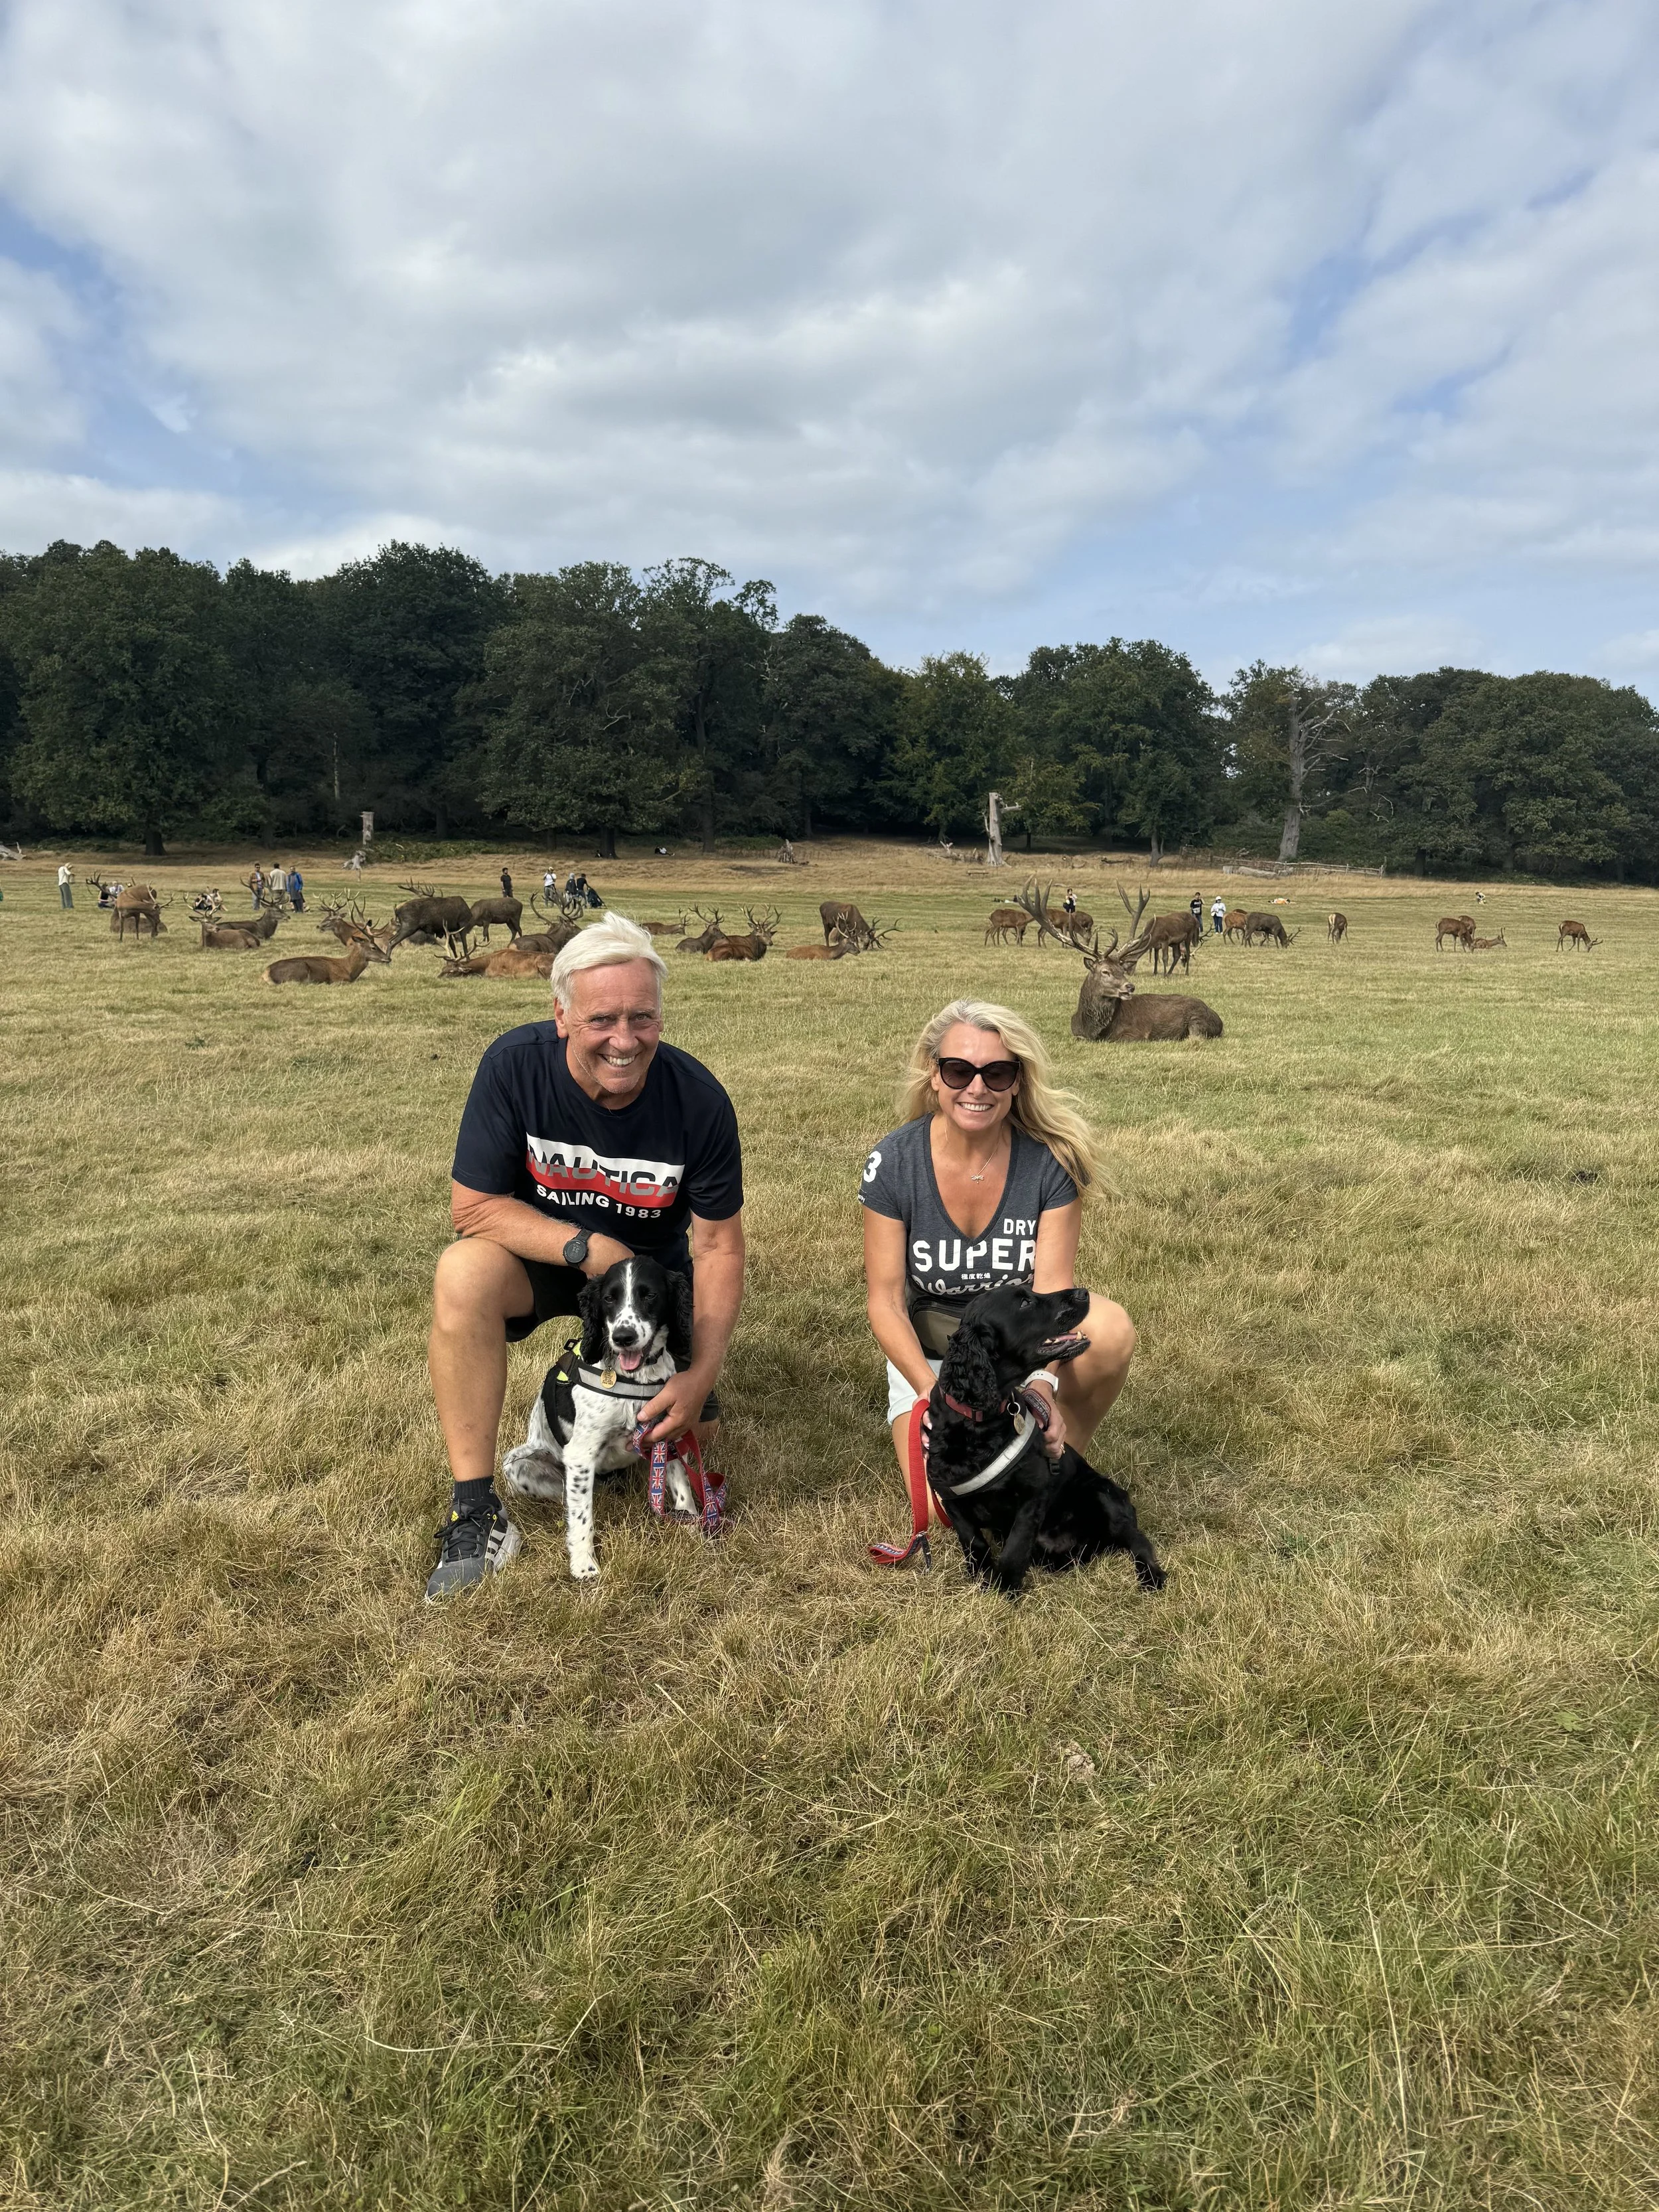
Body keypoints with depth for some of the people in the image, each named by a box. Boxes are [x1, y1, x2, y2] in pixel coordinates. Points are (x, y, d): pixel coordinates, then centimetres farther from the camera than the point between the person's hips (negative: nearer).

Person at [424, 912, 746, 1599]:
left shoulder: (699, 1100, -23)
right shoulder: (514, 1065, -25)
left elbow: (719, 1246, -16)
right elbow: (473, 1206, -19)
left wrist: (702, 1373, -24)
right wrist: (589, 1248, -30)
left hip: (651, 1263, 1)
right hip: (536, 1250, -1)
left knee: (690, 1430, -7)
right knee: (462, 1274, -33)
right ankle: (476, 1515, -23)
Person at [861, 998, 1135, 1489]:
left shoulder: (1051, 1160, -18)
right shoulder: (894, 1163, -18)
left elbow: (1052, 1288, -21)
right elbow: (886, 1302, -16)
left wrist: (1042, 1383, -38)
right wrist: (936, 1393, -30)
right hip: (927, 1350, -1)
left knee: (1111, 1332, -31)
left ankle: (1059, 1463, -4)